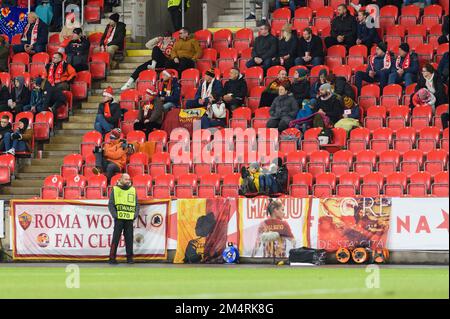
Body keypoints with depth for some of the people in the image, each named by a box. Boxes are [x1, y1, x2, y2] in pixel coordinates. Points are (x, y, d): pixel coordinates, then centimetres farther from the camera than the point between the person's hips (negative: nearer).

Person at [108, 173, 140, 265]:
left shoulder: (133, 190, 13)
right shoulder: (115, 190, 5)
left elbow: (137, 204, 15)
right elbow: (110, 204, 3)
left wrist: (135, 215, 1)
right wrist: (115, 215, -9)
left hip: (129, 219, 3)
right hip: (119, 219, -3)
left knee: (129, 239, 3)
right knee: (116, 239, -4)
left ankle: (129, 257, 9)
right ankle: (112, 258, -1)